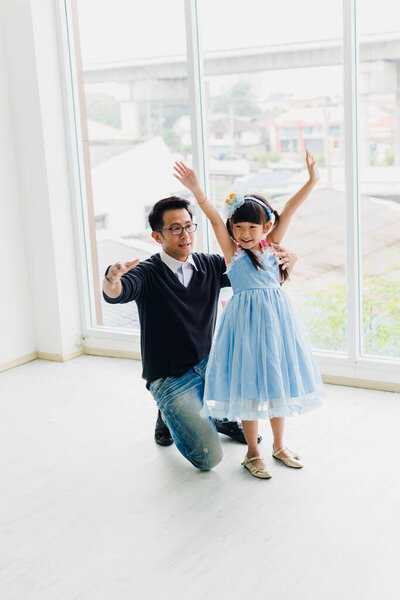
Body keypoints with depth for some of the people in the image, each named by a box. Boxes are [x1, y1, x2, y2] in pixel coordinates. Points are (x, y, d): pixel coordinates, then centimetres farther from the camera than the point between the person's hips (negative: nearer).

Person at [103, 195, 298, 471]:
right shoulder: (148, 274, -14)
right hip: (172, 381, -5)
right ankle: (170, 417, 16)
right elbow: (115, 294, -34)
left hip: (209, 364, 5)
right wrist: (111, 280, -58)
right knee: (209, 458, -14)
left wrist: (287, 260, -19)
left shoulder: (211, 265, 0)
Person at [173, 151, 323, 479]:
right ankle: (252, 452, 18)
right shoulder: (232, 250, -3)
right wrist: (196, 190, -27)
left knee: (277, 383, 14)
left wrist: (312, 180, -6)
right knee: (250, 387, 3)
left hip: (277, 317, 3)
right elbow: (214, 218, -15)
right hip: (247, 320, -3)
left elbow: (289, 210, -1)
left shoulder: (271, 244, 5)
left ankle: (279, 445, 30)